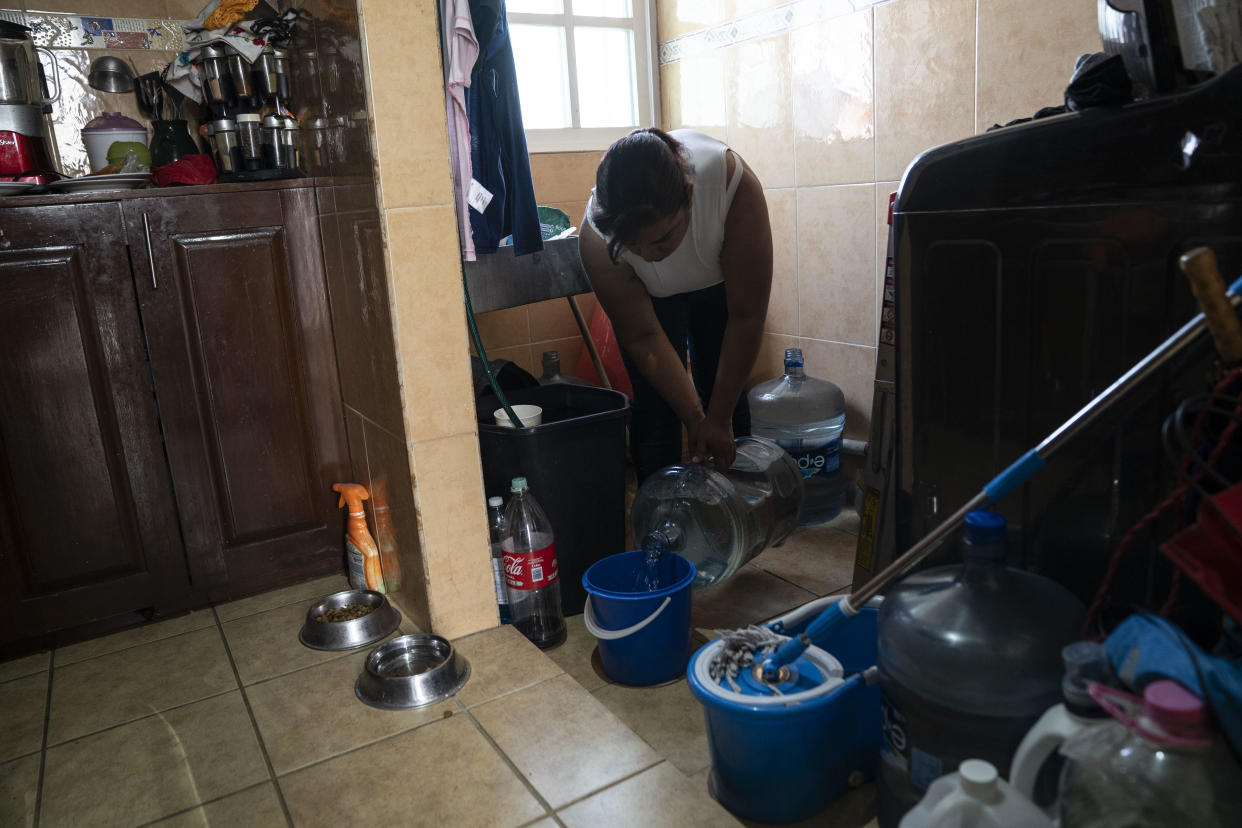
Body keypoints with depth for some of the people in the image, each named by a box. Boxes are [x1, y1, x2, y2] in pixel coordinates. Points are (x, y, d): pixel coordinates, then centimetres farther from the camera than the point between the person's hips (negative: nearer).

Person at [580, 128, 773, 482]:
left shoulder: (735, 185, -40)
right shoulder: (597, 236, -37)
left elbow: (747, 317, -31)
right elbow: (643, 339, -25)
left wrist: (718, 419, -26)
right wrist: (696, 421, -24)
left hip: (718, 281, 1)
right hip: (646, 293, 0)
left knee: (725, 395, 0)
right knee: (654, 407, -9)